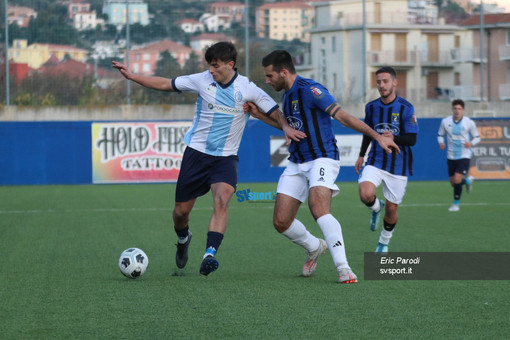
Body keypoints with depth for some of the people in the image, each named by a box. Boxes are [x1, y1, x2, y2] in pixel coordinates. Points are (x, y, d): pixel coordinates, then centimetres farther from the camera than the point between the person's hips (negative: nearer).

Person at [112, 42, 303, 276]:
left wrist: (286, 126, -20)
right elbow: (165, 84, 4)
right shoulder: (202, 81, -4)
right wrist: (131, 76, 1)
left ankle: (209, 255, -36)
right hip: (196, 152, 2)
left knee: (222, 200, -28)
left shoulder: (247, 89, -6)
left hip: (226, 157, -2)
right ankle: (183, 239, 41)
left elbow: (274, 112, 2)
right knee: (181, 209, 6)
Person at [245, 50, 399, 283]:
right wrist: (260, 115, 23)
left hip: (322, 158, -8)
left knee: (319, 210, -31)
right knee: (280, 222, 0)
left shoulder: (310, 90, -15)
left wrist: (377, 136, -24)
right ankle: (315, 248, 28)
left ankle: (343, 268, -32)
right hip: (297, 164, 8)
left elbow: (343, 116, -19)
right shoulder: (287, 95, 13)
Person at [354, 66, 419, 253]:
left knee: (391, 209, 3)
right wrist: (361, 156, 22)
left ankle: (384, 242, 30)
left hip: (398, 165, -2)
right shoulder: (371, 107, 2)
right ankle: (377, 207, 12)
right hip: (375, 161, 2)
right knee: (366, 195, -25)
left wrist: (394, 138, -32)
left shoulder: (406, 108, -10)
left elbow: (412, 139, -14)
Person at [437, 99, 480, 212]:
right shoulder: (445, 121, -2)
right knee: (453, 183, 9)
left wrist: (471, 143, -17)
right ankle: (468, 180, 43)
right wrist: (441, 143, -12)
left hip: (464, 156, -3)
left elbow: (477, 137, 5)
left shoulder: (469, 123, -6)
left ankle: (456, 204, 0)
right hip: (451, 156, 3)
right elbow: (440, 135, 11)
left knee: (457, 179, -18)